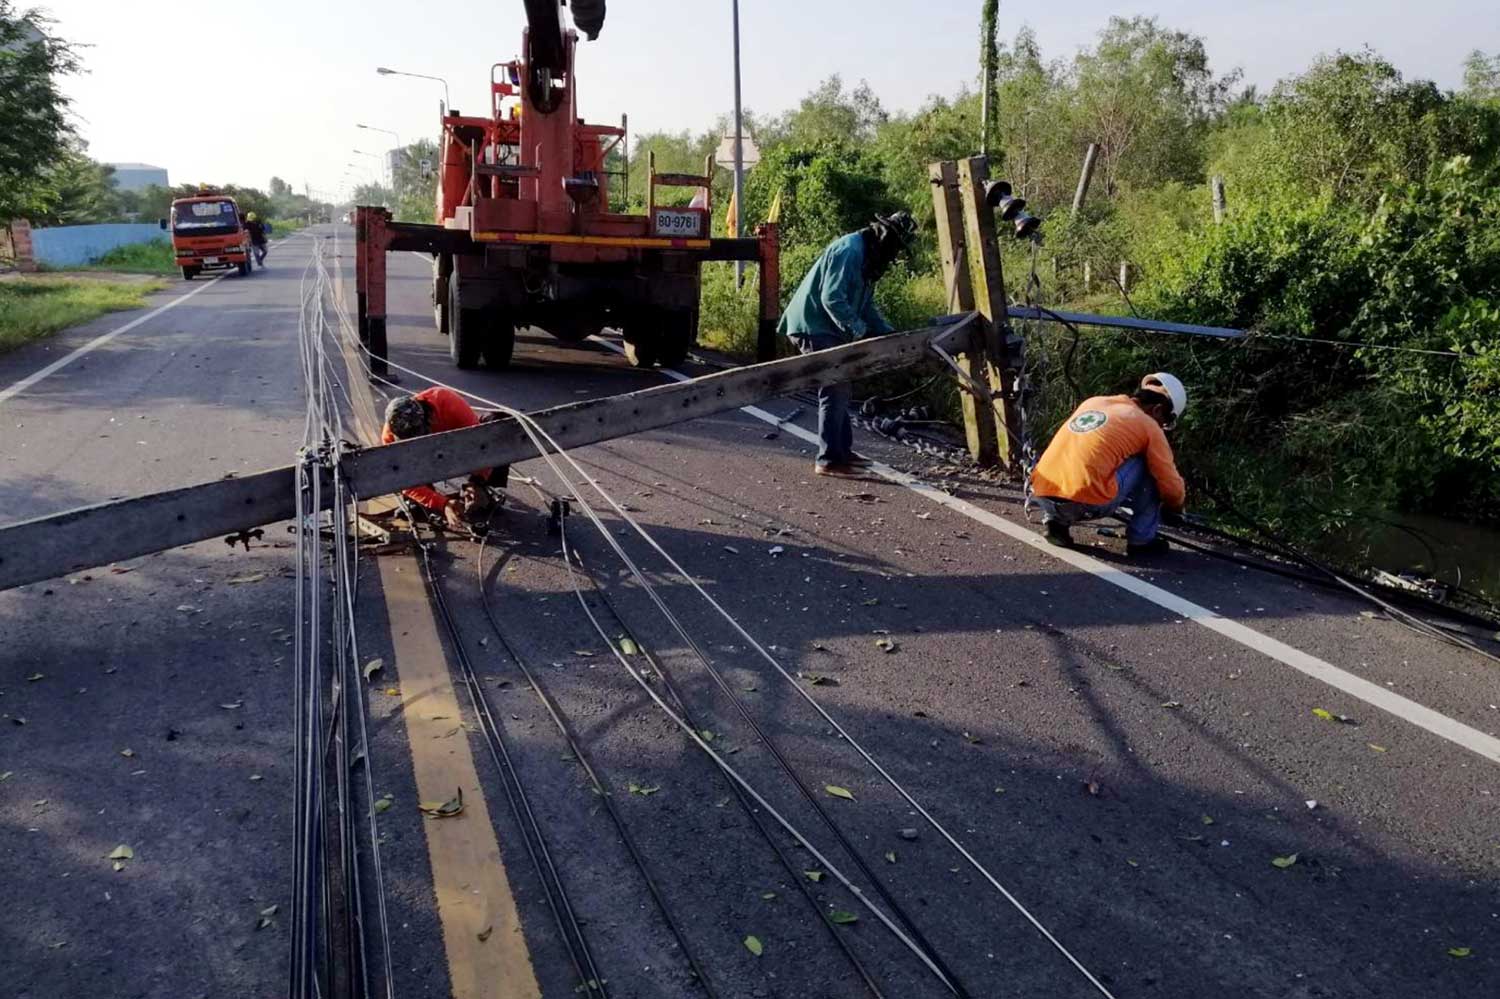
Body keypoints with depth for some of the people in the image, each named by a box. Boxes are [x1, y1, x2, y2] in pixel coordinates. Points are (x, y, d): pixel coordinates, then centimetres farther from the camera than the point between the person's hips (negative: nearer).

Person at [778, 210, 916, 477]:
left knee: (838, 388, 15)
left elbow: (866, 305, 20)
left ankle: (843, 449, 25)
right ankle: (830, 460, -8)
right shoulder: (849, 251, -19)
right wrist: (860, 330, -22)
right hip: (813, 327, -11)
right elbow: (831, 299, -25)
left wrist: (889, 333, 11)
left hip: (826, 328, 11)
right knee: (834, 390, -11)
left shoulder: (868, 256, 14)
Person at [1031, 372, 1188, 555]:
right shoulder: (1148, 426, 7)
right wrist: (1175, 508, 36)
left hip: (1043, 497, 6)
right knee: (1147, 463, 15)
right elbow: (1171, 487, 14)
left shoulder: (1092, 402, 23)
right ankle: (1141, 539, 16)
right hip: (1088, 503, -6)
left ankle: (1056, 521, 18)